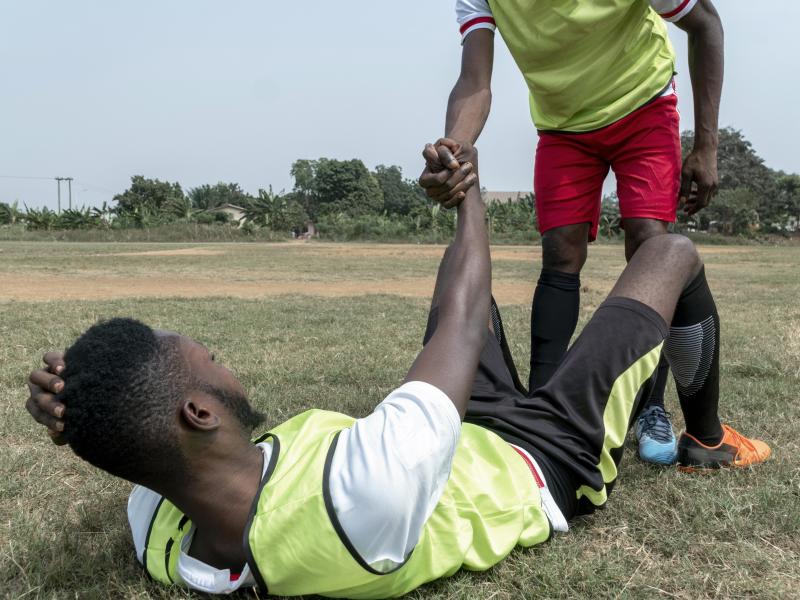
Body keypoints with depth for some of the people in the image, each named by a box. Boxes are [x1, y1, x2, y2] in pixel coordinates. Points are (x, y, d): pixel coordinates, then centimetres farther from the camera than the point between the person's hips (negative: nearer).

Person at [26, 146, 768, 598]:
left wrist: (76, 412, -27)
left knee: (461, 265, 21)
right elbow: (462, 320, -35)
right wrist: (469, 194, -15)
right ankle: (705, 440, 34)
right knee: (673, 251, 5)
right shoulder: (371, 488, -50)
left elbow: (142, 436, -3)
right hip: (550, 461, -5)